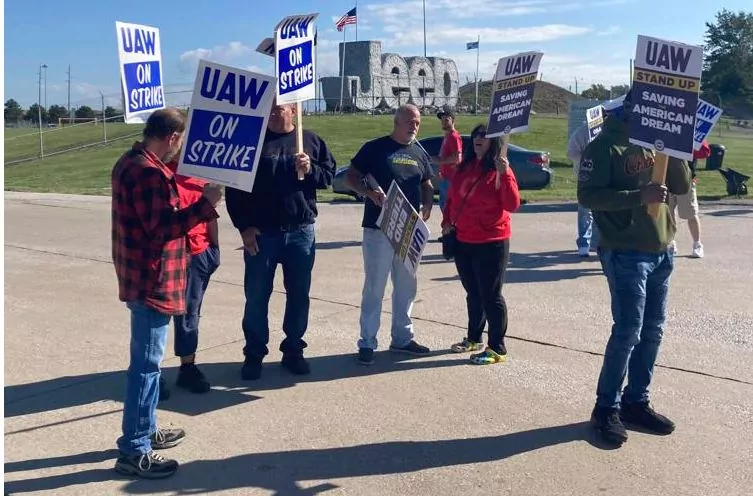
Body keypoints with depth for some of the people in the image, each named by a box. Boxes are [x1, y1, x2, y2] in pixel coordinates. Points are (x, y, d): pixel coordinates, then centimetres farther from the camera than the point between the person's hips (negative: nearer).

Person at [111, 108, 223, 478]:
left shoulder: (131, 162, 13)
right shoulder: (149, 172, -21)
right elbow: (163, 227, -24)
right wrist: (205, 204, -20)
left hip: (141, 277, 11)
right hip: (151, 281, -11)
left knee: (146, 359, 20)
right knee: (146, 363, -4)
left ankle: (145, 431, 33)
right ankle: (133, 451, 5)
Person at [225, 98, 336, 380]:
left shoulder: (311, 141, 6)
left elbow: (329, 175, 9)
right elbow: (234, 187, -1)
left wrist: (310, 169, -13)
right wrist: (243, 226, -8)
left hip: (301, 232, 2)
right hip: (260, 233, -1)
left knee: (299, 294, 10)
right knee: (256, 295, 4)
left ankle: (293, 351, 24)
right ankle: (254, 354, 16)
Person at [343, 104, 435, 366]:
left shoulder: (419, 154, 13)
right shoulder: (375, 147, -4)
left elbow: (427, 184, 21)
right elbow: (351, 177, -2)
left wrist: (427, 205, 1)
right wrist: (369, 192, -21)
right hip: (378, 228, -6)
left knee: (406, 287, 13)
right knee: (374, 287, -2)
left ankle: (402, 337, 27)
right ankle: (367, 342, 7)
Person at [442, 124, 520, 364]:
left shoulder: (500, 171, -9)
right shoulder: (464, 167, 9)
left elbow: (513, 205, -19)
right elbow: (452, 197, 18)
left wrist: (504, 174, -27)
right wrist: (447, 221, 5)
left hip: (491, 243, -7)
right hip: (463, 242, 7)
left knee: (490, 296, -2)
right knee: (473, 293, 19)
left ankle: (497, 349, 7)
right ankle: (473, 339, 33)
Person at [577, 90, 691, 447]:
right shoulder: (604, 146, -8)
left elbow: (682, 187, 9)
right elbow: (588, 195, -16)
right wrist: (638, 196, -24)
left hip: (661, 252, 7)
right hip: (625, 253, -7)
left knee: (652, 330, 10)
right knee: (628, 330, -8)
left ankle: (636, 401, 23)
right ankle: (606, 408, 5)